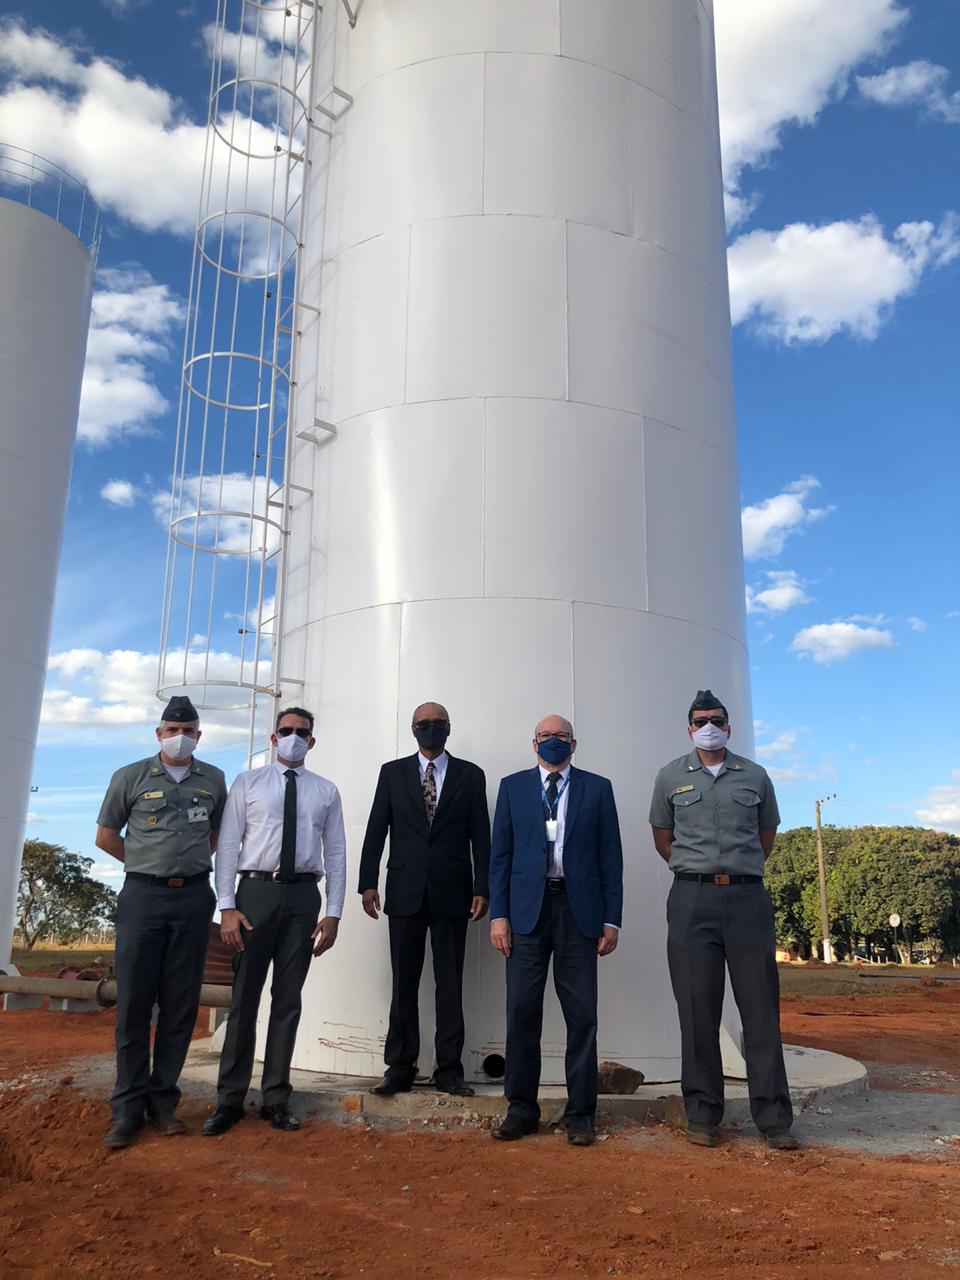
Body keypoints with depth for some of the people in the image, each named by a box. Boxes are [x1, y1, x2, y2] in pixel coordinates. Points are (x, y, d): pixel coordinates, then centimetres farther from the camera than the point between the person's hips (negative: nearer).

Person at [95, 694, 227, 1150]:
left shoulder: (213, 780, 7)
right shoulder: (130, 777, 1)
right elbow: (106, 836, 8)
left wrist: (192, 865, 11)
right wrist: (150, 865, 9)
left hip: (193, 897, 2)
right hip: (142, 895, -2)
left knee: (181, 1004, 5)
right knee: (134, 1002, 1)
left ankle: (163, 1101, 15)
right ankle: (128, 1107, 10)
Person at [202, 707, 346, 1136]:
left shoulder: (326, 792, 9)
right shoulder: (247, 783, 5)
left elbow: (335, 855, 8)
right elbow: (228, 845, 0)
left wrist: (333, 913, 1)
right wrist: (227, 906, -8)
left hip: (303, 895, 2)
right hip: (256, 891, -1)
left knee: (288, 999, 8)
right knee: (244, 996, 4)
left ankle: (276, 1098, 19)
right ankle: (230, 1100, 15)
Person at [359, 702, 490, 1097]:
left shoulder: (470, 775, 6)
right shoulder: (393, 772, 8)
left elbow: (480, 836, 4)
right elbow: (376, 829, 5)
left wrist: (481, 888, -3)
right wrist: (368, 883, -2)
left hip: (452, 893, 0)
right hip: (405, 892, 1)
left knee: (450, 984, 4)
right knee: (404, 983, 6)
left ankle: (449, 1070, 12)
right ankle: (400, 1068, 15)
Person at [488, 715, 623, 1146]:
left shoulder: (597, 788, 9)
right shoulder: (513, 786, 11)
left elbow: (610, 857, 7)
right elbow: (500, 854, 8)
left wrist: (611, 919, 1)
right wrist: (498, 914, -1)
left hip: (578, 911, 0)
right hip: (526, 910, 1)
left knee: (581, 1017, 3)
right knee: (522, 1014, 3)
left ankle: (580, 1114, 14)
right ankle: (521, 1109, 15)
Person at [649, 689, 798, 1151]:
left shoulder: (755, 776, 9)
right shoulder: (670, 776, 7)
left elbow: (767, 834, 20)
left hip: (748, 897, 1)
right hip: (692, 900, 0)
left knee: (761, 1008, 2)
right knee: (698, 1010, 2)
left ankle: (773, 1119, 10)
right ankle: (702, 1114, 12)